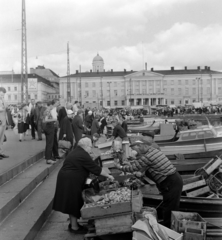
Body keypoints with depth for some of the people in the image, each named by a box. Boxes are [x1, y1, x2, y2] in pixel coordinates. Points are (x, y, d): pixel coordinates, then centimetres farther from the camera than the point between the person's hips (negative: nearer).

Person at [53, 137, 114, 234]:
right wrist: (108, 175, -1)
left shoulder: (74, 152, 16)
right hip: (71, 181, -9)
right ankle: (74, 227, 12)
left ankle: (72, 223, 30)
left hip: (64, 178, 9)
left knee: (71, 203, 18)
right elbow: (96, 169, -12)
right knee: (74, 204, 2)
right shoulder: (83, 156, -14)